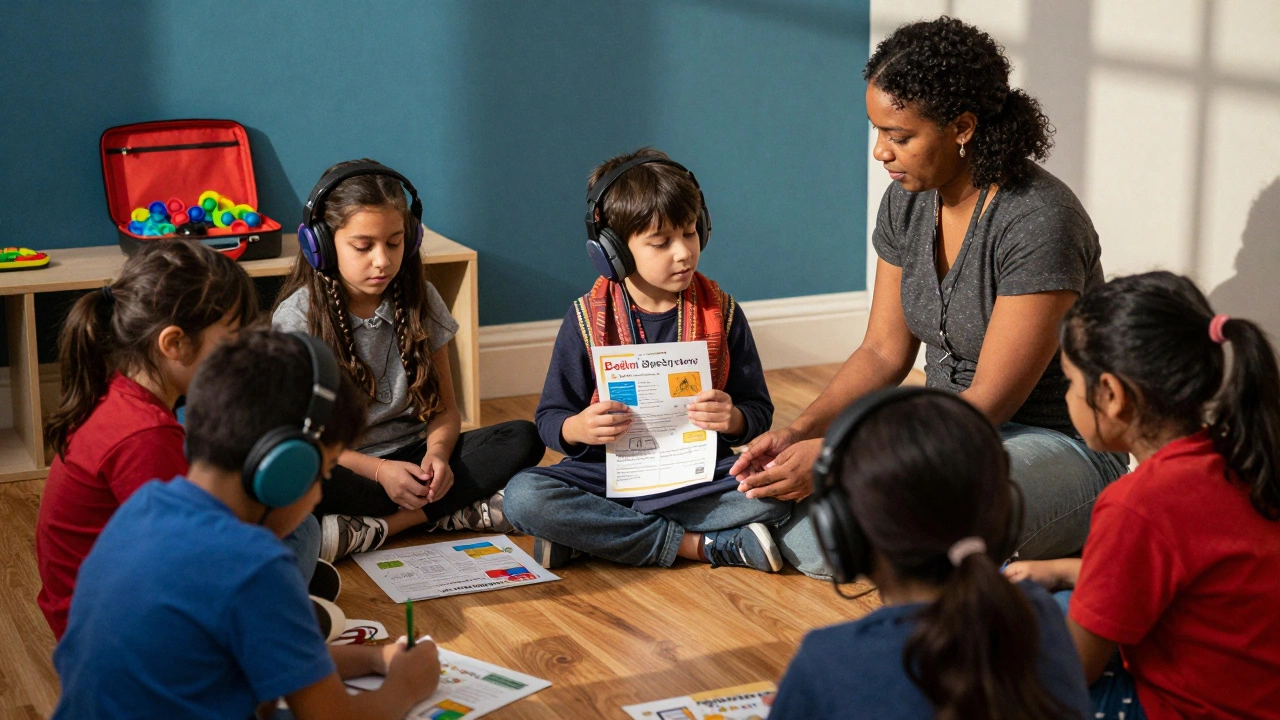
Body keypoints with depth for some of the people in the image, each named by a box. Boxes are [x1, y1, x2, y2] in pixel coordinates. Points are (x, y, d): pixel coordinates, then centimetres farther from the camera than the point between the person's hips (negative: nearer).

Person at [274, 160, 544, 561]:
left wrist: (437, 453, -18)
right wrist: (379, 471, -23)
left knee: (523, 439, -17)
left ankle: (383, 524, -26)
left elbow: (444, 409, 5)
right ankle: (446, 513, -27)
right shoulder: (297, 317, -8)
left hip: (412, 456, 4)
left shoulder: (420, 301, 3)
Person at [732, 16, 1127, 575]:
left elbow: (989, 402, -23)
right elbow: (884, 352, 6)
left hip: (1060, 447, -7)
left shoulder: (1039, 223, -23)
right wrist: (799, 431, -12)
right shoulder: (906, 203, 0)